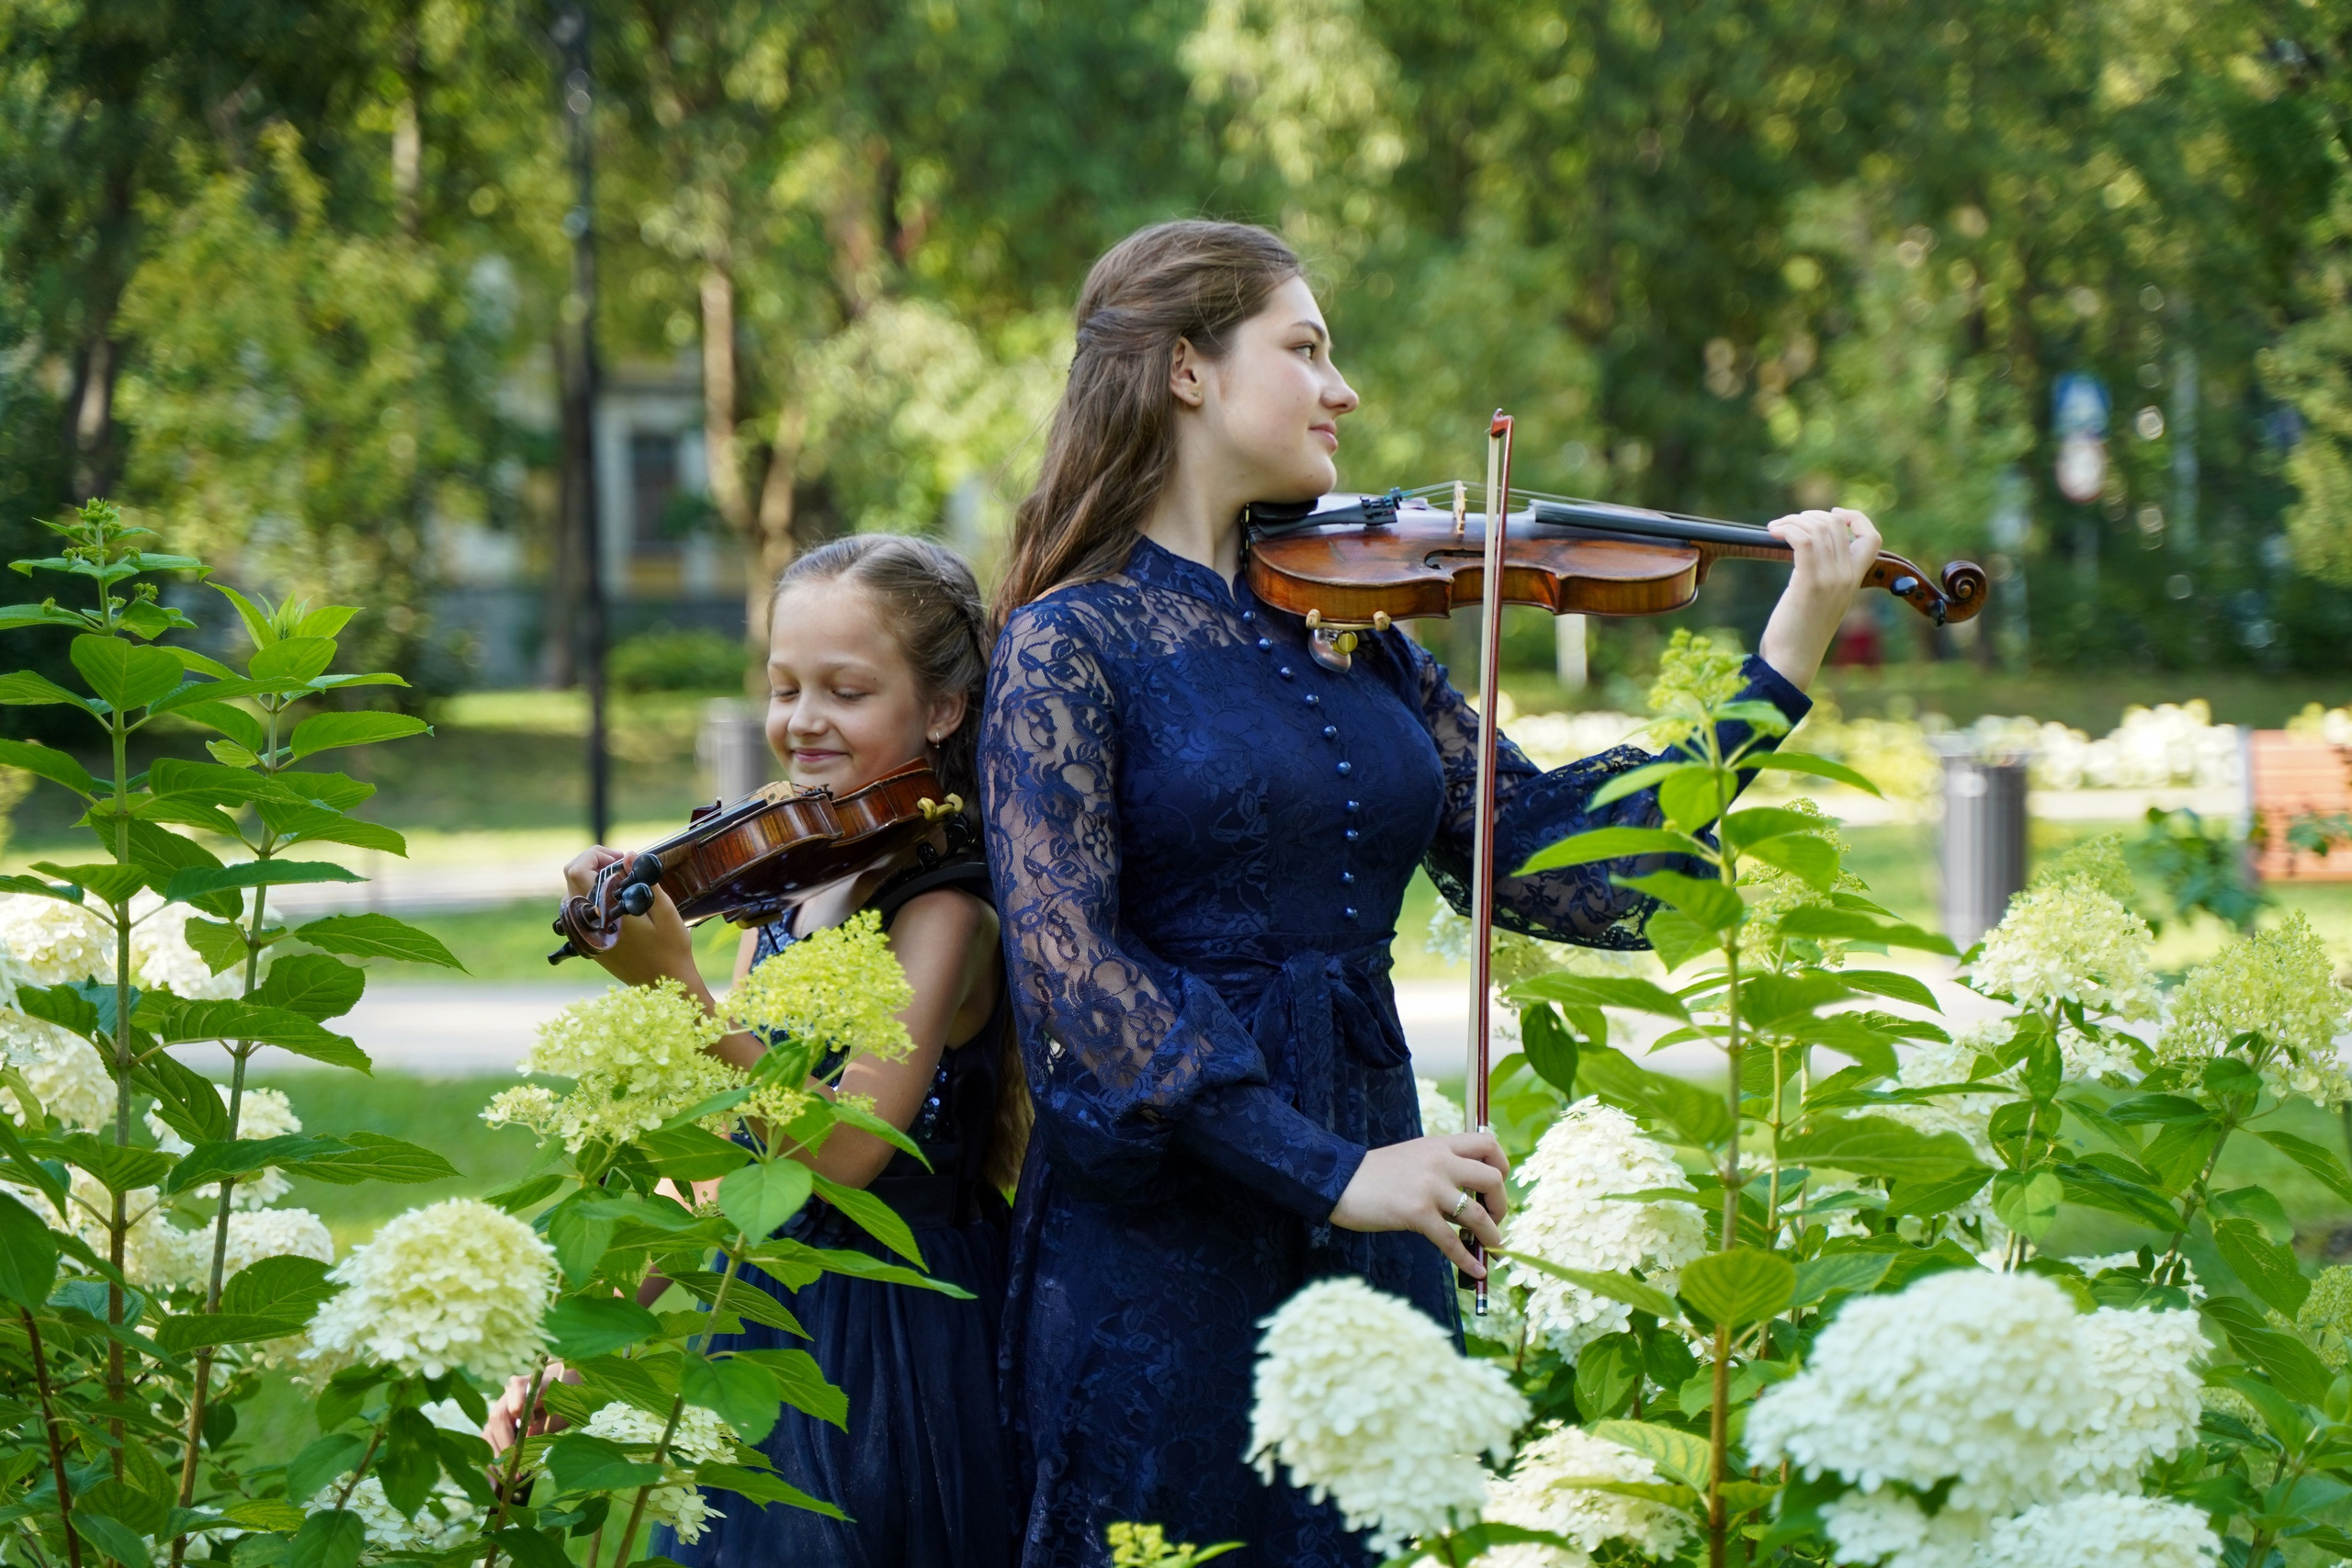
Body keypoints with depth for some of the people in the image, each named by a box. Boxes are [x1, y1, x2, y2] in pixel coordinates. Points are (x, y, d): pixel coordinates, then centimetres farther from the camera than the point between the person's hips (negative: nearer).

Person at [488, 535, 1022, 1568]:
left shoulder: (944, 913, -15)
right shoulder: (788, 893, 8)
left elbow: (838, 1153, -28)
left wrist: (678, 986, -36)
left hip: (886, 1357, -7)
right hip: (753, 1330, 7)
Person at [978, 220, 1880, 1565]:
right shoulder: (1072, 645, -6)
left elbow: (1551, 861, 5)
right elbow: (1068, 965, -16)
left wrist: (1787, 659, 0)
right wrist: (1326, 1173, -23)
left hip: (1377, 1247, 6)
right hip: (1163, 1245, -6)